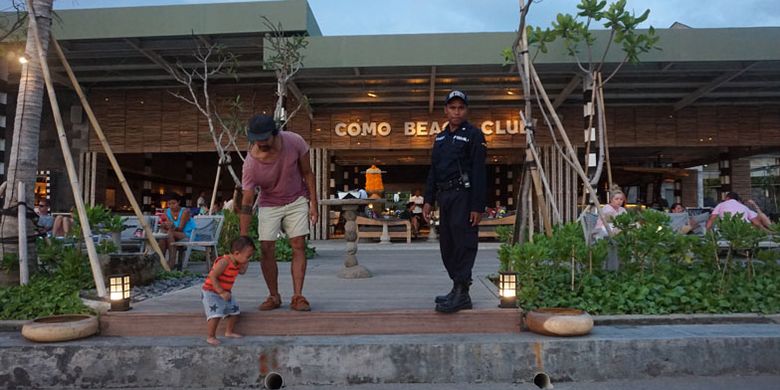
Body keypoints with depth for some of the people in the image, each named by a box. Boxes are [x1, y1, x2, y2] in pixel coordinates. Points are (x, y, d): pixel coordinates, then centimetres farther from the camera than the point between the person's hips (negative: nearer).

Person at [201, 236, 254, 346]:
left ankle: (229, 332, 30)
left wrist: (245, 265, -3)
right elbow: (212, 276, -30)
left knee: (234, 311, 12)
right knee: (216, 314, -20)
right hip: (211, 292, -9)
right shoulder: (224, 262, -28)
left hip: (225, 293, 9)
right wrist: (221, 292, -29)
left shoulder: (237, 263, -1)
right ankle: (210, 337, -4)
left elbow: (241, 272, 17)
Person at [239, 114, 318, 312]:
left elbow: (307, 173, -7)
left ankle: (297, 297, -2)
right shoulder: (251, 163, -26)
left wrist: (314, 203, -8)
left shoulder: (294, 142, -24)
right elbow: (246, 203, -20)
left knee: (299, 246, -7)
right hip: (269, 205, 0)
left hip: (297, 201, 1)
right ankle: (274, 297, 10)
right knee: (266, 249, -6)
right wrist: (243, 239, -21)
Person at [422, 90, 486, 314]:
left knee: (464, 244, -8)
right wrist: (428, 200, 12)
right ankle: (458, 290, 21)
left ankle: (461, 293, -6)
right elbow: (433, 171, 19)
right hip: (444, 197, 8)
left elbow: (479, 173, -10)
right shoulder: (440, 138, 18)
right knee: (447, 246, 11)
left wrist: (478, 206, -16)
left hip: (463, 195, -8)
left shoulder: (474, 135, -3)